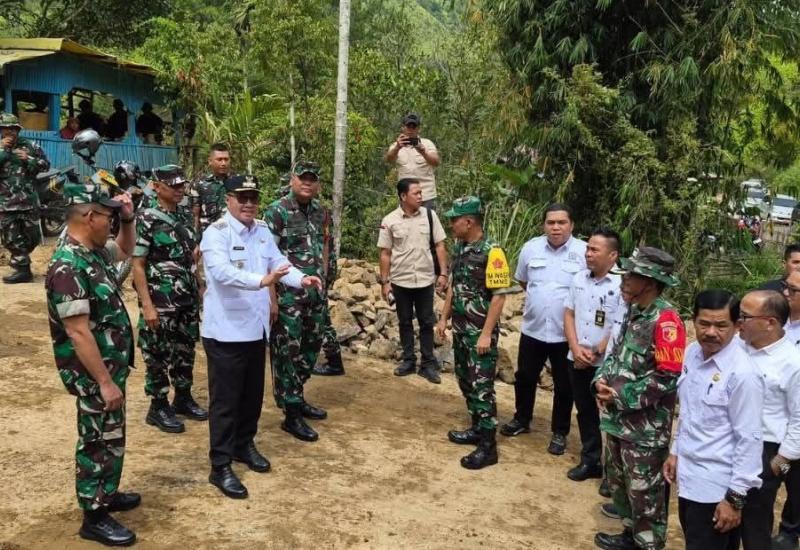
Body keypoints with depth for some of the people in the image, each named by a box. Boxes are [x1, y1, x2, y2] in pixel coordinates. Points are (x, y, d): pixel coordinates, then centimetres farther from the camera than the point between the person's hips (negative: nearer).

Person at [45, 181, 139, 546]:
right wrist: (104, 382, -25)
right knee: (98, 441, 3)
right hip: (93, 373, -9)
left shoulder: (94, 251, 3)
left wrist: (128, 218, 6)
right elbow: (78, 332, -27)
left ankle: (106, 494, 39)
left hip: (111, 365, 9)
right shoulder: (68, 267, -26)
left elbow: (126, 249, 26)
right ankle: (94, 517, 17)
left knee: (111, 436, 22)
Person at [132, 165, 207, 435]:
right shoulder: (147, 220, -12)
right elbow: (137, 265, -13)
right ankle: (158, 407, 18)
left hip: (188, 301, 7)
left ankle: (183, 398, 31)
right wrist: (147, 305, -18)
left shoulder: (185, 216, 8)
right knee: (158, 355, 5)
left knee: (185, 351, 16)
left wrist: (198, 291, 12)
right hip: (160, 303, -6)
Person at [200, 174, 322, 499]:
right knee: (225, 399, 0)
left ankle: (244, 445, 38)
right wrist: (262, 281, -43)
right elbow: (222, 271, -30)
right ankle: (220, 467, 9)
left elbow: (278, 262, 8)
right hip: (225, 331, -7)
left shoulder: (262, 230, 9)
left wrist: (301, 279, -12)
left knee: (253, 394, 19)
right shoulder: (216, 233, -15)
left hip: (256, 328, 7)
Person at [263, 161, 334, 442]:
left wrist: (323, 281, 14)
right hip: (287, 294, -7)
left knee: (310, 347, 16)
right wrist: (271, 298, -17)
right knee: (287, 352, 0)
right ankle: (291, 414, 7)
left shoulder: (322, 212, 9)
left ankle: (297, 398, 32)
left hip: (315, 292, 7)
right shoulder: (276, 211, -11)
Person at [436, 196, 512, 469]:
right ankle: (477, 429, 32)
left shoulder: (491, 252, -18)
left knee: (481, 387, -4)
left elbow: (499, 295, -19)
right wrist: (444, 318, 16)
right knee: (465, 381, 17)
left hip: (480, 332, -8)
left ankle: (488, 446, 4)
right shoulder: (460, 247, 8)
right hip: (461, 328, 9)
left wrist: (486, 333, -21)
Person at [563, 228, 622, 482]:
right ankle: (590, 460, 30)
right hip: (577, 361, 6)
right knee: (585, 412, 16)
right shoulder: (579, 278, 5)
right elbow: (569, 314, 8)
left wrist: (595, 353, -12)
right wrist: (576, 348, -5)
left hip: (608, 364, -6)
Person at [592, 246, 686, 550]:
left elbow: (667, 379, -23)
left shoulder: (665, 320, -20)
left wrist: (621, 396, -19)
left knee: (644, 492, 5)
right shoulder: (635, 312, 7)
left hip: (645, 427, -9)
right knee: (618, 481, 22)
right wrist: (602, 380, -2)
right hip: (618, 419, 9)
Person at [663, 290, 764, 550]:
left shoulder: (742, 373, -23)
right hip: (688, 476, 7)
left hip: (716, 486, -7)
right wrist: (675, 452, 16)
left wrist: (735, 498, -17)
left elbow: (749, 439, -20)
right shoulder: (692, 353, -1)